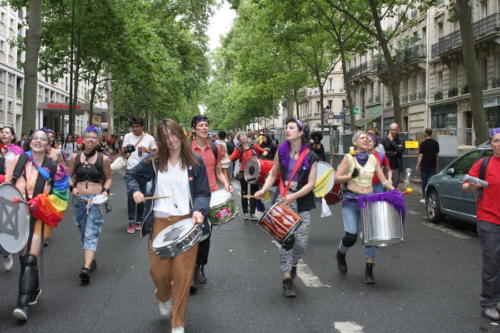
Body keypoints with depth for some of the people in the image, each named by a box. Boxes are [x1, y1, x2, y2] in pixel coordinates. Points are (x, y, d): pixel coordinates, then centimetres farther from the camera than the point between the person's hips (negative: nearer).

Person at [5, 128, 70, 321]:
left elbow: (60, 196, 1)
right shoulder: (18, 161, 3)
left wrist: (39, 204, -11)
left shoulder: (54, 167, -1)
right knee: (23, 257, 12)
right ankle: (34, 289, 37)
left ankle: (23, 304, -13)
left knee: (30, 259, -12)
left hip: (39, 217, -2)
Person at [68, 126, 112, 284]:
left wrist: (106, 190, -6)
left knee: (91, 234, -12)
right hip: (79, 199, 3)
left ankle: (86, 268, -21)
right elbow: (69, 176, 13)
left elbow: (108, 178, 10)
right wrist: (72, 187, -5)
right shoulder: (75, 157, 5)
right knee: (84, 232, 13)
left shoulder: (103, 159, 0)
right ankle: (91, 260, 30)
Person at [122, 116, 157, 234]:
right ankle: (131, 222, -1)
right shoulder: (128, 136, 5)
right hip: (131, 170, 0)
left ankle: (139, 221, 18)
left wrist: (147, 150, -13)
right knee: (131, 196, -6)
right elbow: (122, 151, 7)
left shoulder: (149, 138, 2)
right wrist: (126, 150, -16)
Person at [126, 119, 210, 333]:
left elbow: (203, 193, 0)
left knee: (183, 274, -4)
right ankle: (164, 298, 42)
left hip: (186, 222, -1)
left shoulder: (195, 162, 1)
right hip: (160, 222, 2)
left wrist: (199, 210, -19)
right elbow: (132, 176, 20)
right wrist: (135, 190, 0)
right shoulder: (154, 162, 4)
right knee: (159, 271, 4)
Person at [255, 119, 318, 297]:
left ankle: (293, 263, 34)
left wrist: (294, 196, -21)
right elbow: (273, 174, 10)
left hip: (303, 200, 0)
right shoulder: (281, 151, 3)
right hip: (284, 199, 1)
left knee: (301, 241, 0)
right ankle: (287, 279, 2)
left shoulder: (310, 157, -5)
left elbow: (310, 184, -8)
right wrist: (263, 190, -6)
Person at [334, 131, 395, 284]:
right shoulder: (348, 158, -1)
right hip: (351, 201, -3)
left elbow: (383, 180, 9)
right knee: (351, 236, -10)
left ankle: (369, 270, 6)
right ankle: (341, 254, 24)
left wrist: (395, 191, -7)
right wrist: (351, 176, -19)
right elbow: (336, 178, -3)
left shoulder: (373, 159, 9)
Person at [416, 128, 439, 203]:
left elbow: (420, 155, -11)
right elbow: (437, 154, 11)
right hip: (433, 165, 3)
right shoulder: (435, 143, 4)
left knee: (424, 181, 4)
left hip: (424, 165, -3)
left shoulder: (423, 143, -11)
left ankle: (424, 197, 6)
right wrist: (436, 164, 21)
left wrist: (418, 165, -4)